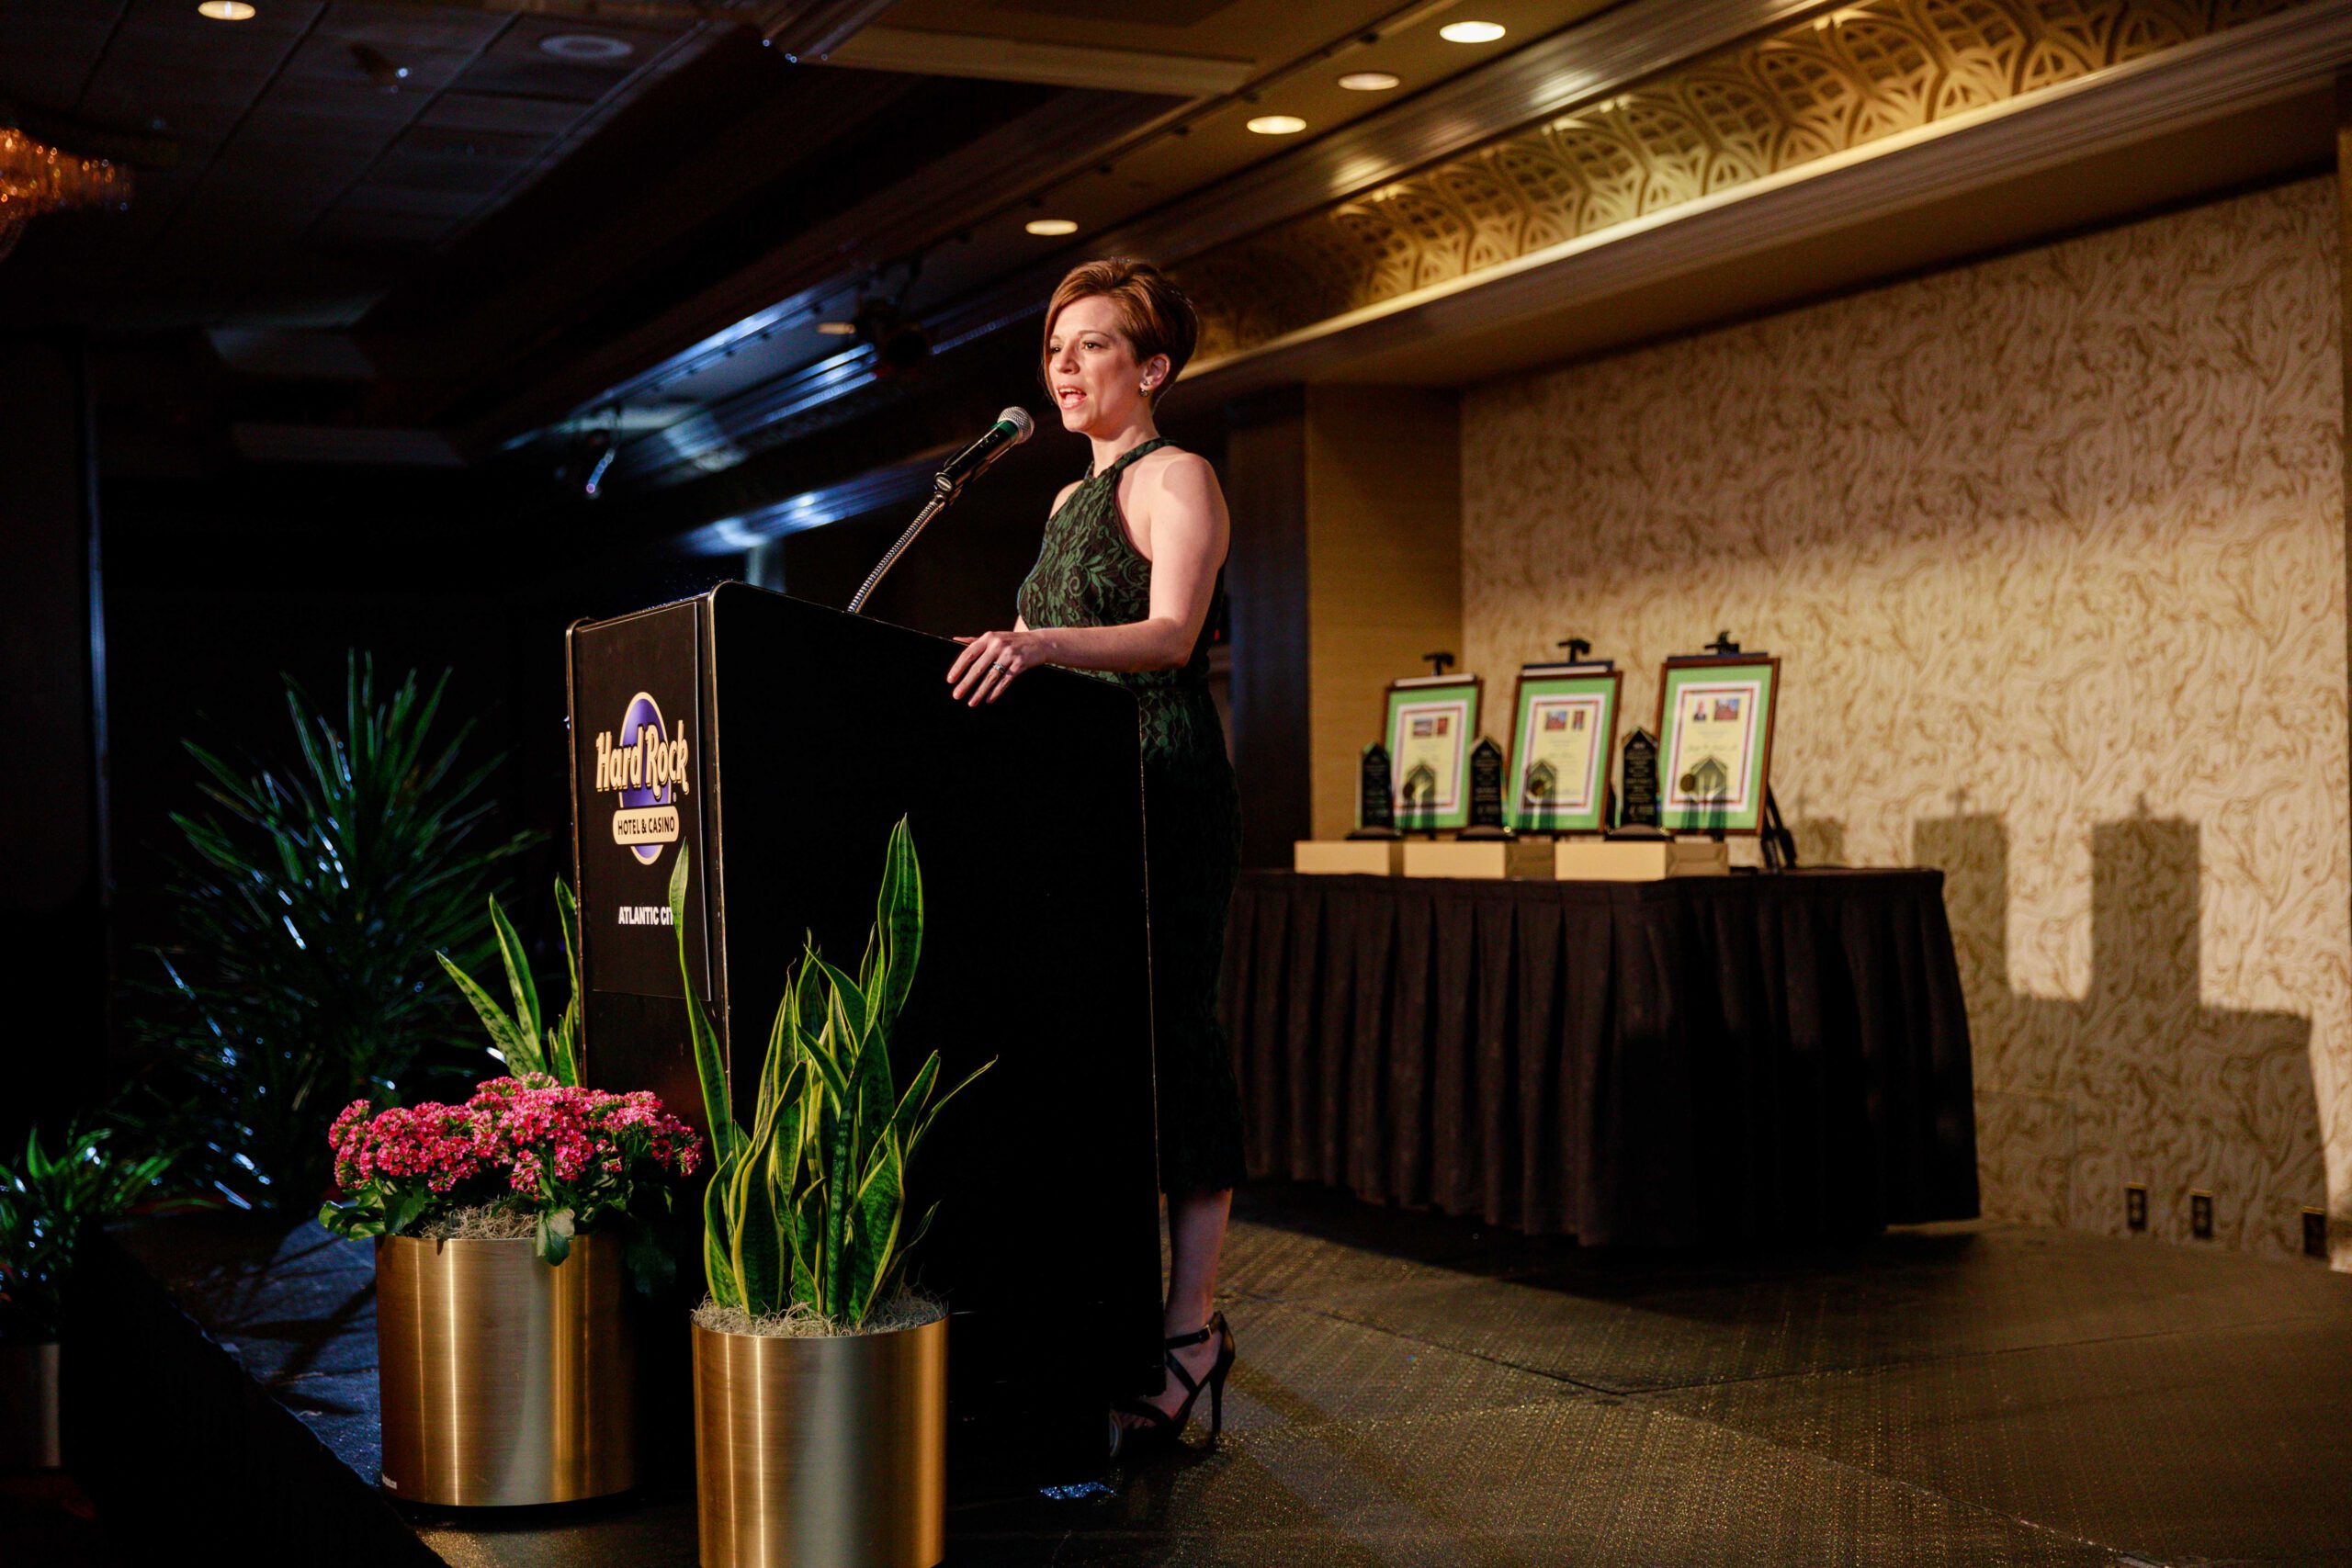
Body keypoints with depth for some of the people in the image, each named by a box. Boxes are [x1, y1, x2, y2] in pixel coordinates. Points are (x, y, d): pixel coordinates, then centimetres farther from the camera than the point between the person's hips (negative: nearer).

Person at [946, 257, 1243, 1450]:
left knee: (1169, 1036, -10)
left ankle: (1191, 1325, -7)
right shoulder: (1070, 500, 22)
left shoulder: (1176, 479, -4)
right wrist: (989, 663, 10)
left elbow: (1171, 634, -21)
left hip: (1166, 781, -8)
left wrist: (1037, 644, -35)